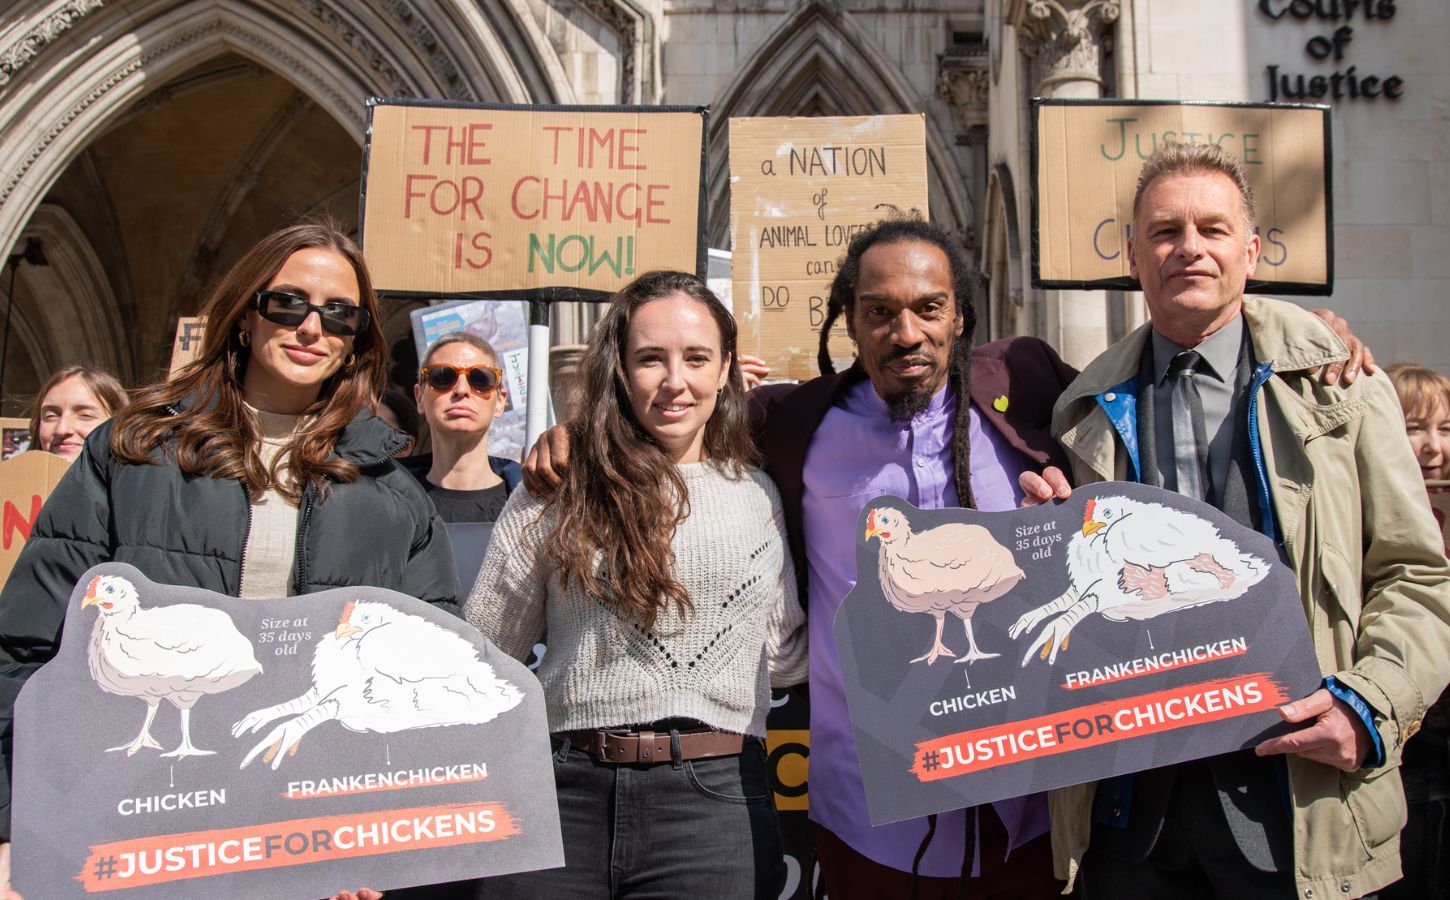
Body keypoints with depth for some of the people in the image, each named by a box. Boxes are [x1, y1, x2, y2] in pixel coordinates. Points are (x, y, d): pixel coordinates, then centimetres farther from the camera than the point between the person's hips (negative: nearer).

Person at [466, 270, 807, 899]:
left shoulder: (756, 495, 10)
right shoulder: (557, 492, 3)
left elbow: (783, 657, 17)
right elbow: (485, 654, 8)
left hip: (715, 799, 1)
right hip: (569, 792, -1)